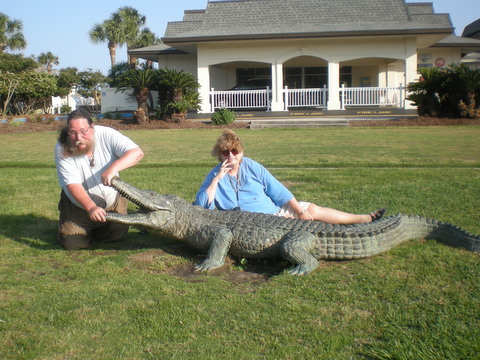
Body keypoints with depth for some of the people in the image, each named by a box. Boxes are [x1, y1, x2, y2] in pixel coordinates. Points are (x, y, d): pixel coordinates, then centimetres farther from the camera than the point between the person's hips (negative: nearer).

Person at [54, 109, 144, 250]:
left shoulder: (106, 135, -22)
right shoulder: (62, 148, -23)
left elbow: (137, 152, -32)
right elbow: (73, 185, -28)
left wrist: (113, 168, -49)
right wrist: (91, 207, -44)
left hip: (112, 200, 1)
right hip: (79, 204, -1)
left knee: (118, 233, 1)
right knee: (73, 243, -8)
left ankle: (94, 229, 32)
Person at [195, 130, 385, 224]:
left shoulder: (252, 167, 2)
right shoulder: (215, 176, -4)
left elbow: (278, 191, 3)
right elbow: (202, 206, -16)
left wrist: (299, 210, -4)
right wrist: (217, 179, -22)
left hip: (275, 211, 4)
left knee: (312, 209, -5)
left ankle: (365, 218, 8)